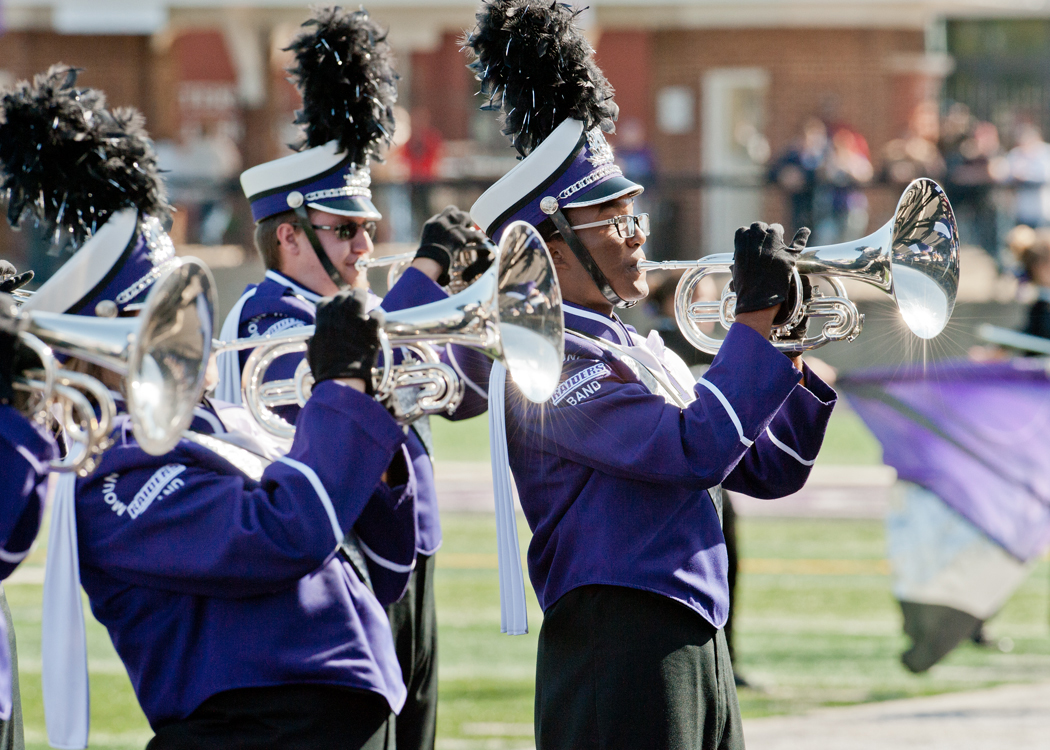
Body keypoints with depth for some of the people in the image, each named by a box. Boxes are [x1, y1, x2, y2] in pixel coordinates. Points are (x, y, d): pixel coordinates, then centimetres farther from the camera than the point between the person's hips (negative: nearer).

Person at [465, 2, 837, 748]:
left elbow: (768, 470, 21)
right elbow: (693, 450, -23)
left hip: (699, 650, 10)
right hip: (616, 652, -9)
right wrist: (755, 317, -14)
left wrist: (796, 345, 7)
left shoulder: (641, 351, 18)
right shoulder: (545, 363, -11)